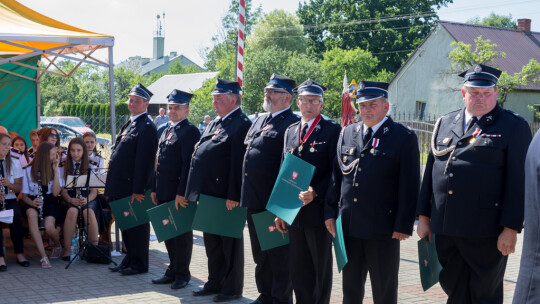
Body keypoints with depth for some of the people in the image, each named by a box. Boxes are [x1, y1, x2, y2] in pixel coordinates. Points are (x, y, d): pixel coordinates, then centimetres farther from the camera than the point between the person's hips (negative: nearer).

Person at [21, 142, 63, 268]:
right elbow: (24, 195, 4)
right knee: (31, 214, -37)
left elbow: (55, 192, -7)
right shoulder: (28, 170, 3)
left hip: (50, 202, 0)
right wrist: (32, 202, -18)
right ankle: (44, 257, -36)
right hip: (33, 202, 0)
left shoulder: (56, 170, 6)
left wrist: (55, 170, -8)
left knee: (49, 227, -30)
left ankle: (57, 246, 10)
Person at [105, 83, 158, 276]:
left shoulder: (146, 127, -13)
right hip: (123, 186, 9)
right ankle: (130, 259, 27)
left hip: (134, 186, -9)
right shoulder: (129, 124, 17)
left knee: (137, 225, -1)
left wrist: (138, 189, -22)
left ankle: (139, 264, 8)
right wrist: (111, 187, 16)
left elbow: (144, 161, -19)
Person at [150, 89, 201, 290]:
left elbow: (188, 164, -17)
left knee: (182, 232, 1)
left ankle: (182, 273, 11)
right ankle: (173, 270, 24)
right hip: (164, 191, 9)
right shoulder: (166, 131, 17)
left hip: (180, 192, -9)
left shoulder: (190, 131, -10)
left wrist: (182, 192, -20)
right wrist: (154, 189, 16)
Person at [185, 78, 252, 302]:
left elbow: (239, 164, -20)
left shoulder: (242, 125, -13)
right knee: (211, 241, 17)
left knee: (230, 242, 2)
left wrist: (233, 196, -23)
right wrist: (197, 191, 17)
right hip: (209, 194, 9)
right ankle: (215, 283, 29)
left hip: (226, 196, -9)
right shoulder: (214, 124, 17)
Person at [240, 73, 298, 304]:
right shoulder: (259, 120, 17)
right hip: (254, 199, 9)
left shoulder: (292, 123, -11)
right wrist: (243, 195, 18)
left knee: (278, 255, 2)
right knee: (260, 254, 17)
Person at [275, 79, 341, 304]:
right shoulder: (290, 131, 13)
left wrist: (315, 193, -22)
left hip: (318, 210, -5)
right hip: (294, 210, 6)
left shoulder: (332, 130, -5)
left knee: (321, 268, 6)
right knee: (298, 268, 12)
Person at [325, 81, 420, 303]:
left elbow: (409, 185, -8)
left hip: (383, 229, -5)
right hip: (348, 226, 5)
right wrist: (331, 213, 7)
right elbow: (336, 176, 12)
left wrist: (403, 225, -12)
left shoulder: (404, 137, -5)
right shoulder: (347, 134, 10)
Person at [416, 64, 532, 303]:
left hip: (485, 233, -5)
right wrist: (424, 216, 13)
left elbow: (518, 181, -8)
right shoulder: (445, 124, 14)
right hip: (445, 230, 5)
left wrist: (511, 228, -13)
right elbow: (431, 171, 16)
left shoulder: (514, 127, -2)